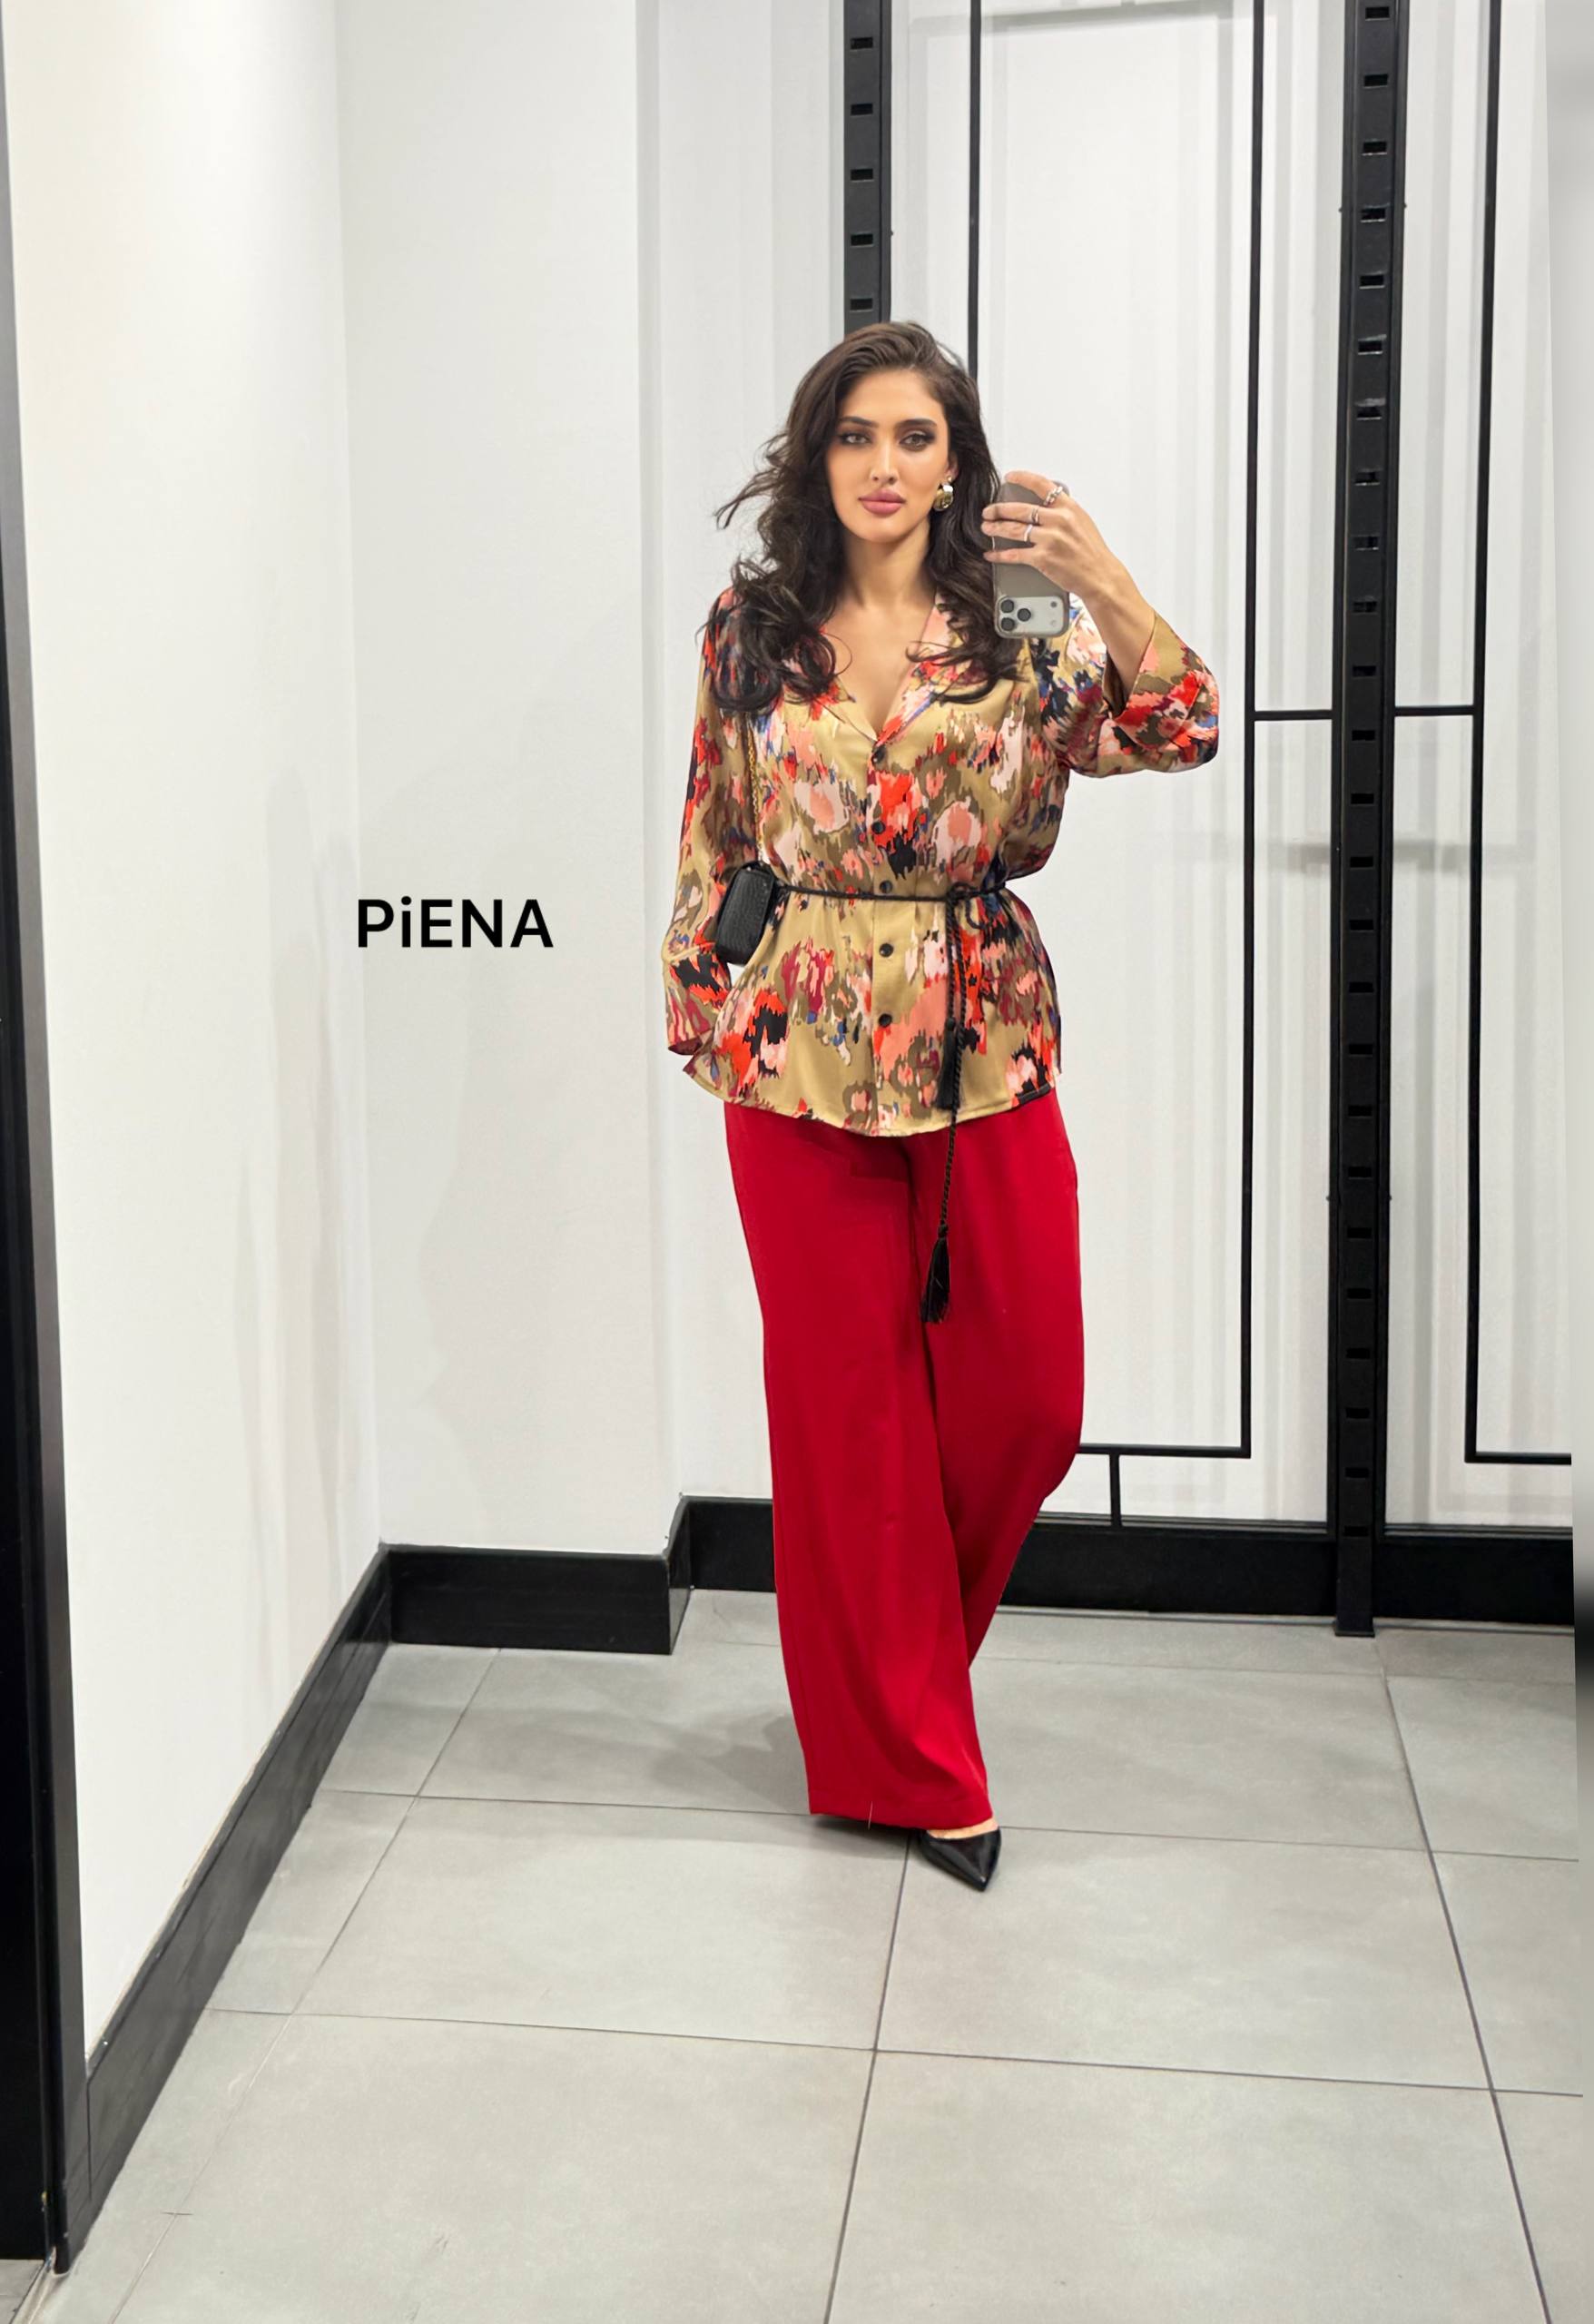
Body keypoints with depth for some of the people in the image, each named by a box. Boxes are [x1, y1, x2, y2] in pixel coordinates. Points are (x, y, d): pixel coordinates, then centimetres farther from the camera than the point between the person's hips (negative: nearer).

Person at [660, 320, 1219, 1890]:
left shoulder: (1019, 626, 2)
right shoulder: (751, 627, 4)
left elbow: (1177, 733, -11)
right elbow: (713, 831, 8)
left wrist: (1105, 584, -24)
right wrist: (698, 1002, 7)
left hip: (986, 1050, 1)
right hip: (801, 1051, 0)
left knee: (1026, 1398, 5)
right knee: (849, 1403, 6)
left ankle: (906, 1651, 35)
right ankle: (909, 1761, 22)